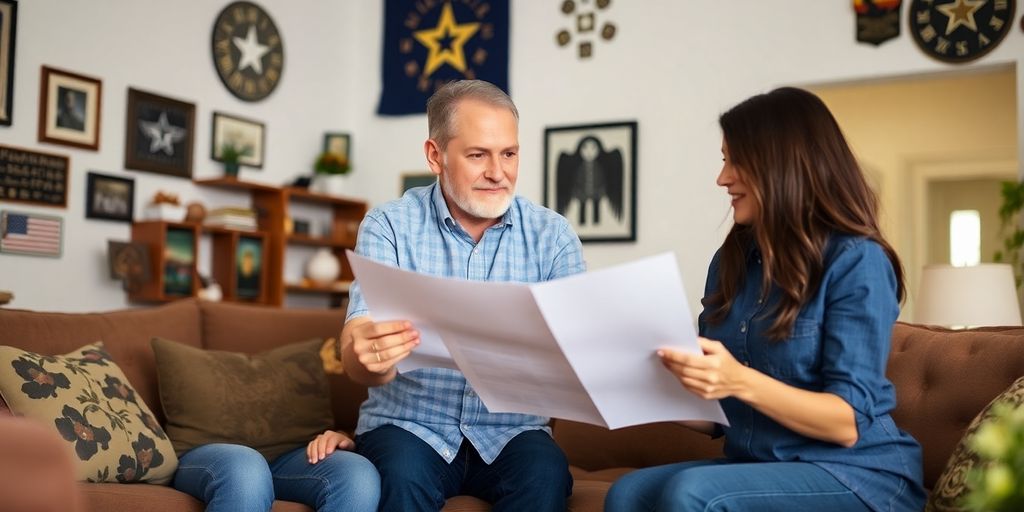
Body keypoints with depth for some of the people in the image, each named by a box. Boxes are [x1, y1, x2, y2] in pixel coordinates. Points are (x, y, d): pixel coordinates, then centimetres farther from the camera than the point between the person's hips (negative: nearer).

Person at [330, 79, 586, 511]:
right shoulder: (388, 226, -4)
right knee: (404, 477, -32)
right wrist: (368, 355, -40)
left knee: (546, 476, -29)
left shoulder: (553, 236, 0)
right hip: (409, 424, -1)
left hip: (510, 429, 1)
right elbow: (358, 357, -15)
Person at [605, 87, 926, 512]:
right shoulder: (731, 261, 9)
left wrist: (741, 382, -29)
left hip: (857, 475, -5)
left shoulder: (856, 261, -11)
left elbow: (849, 423, -16)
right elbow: (717, 414, 11)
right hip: (757, 466, 6)